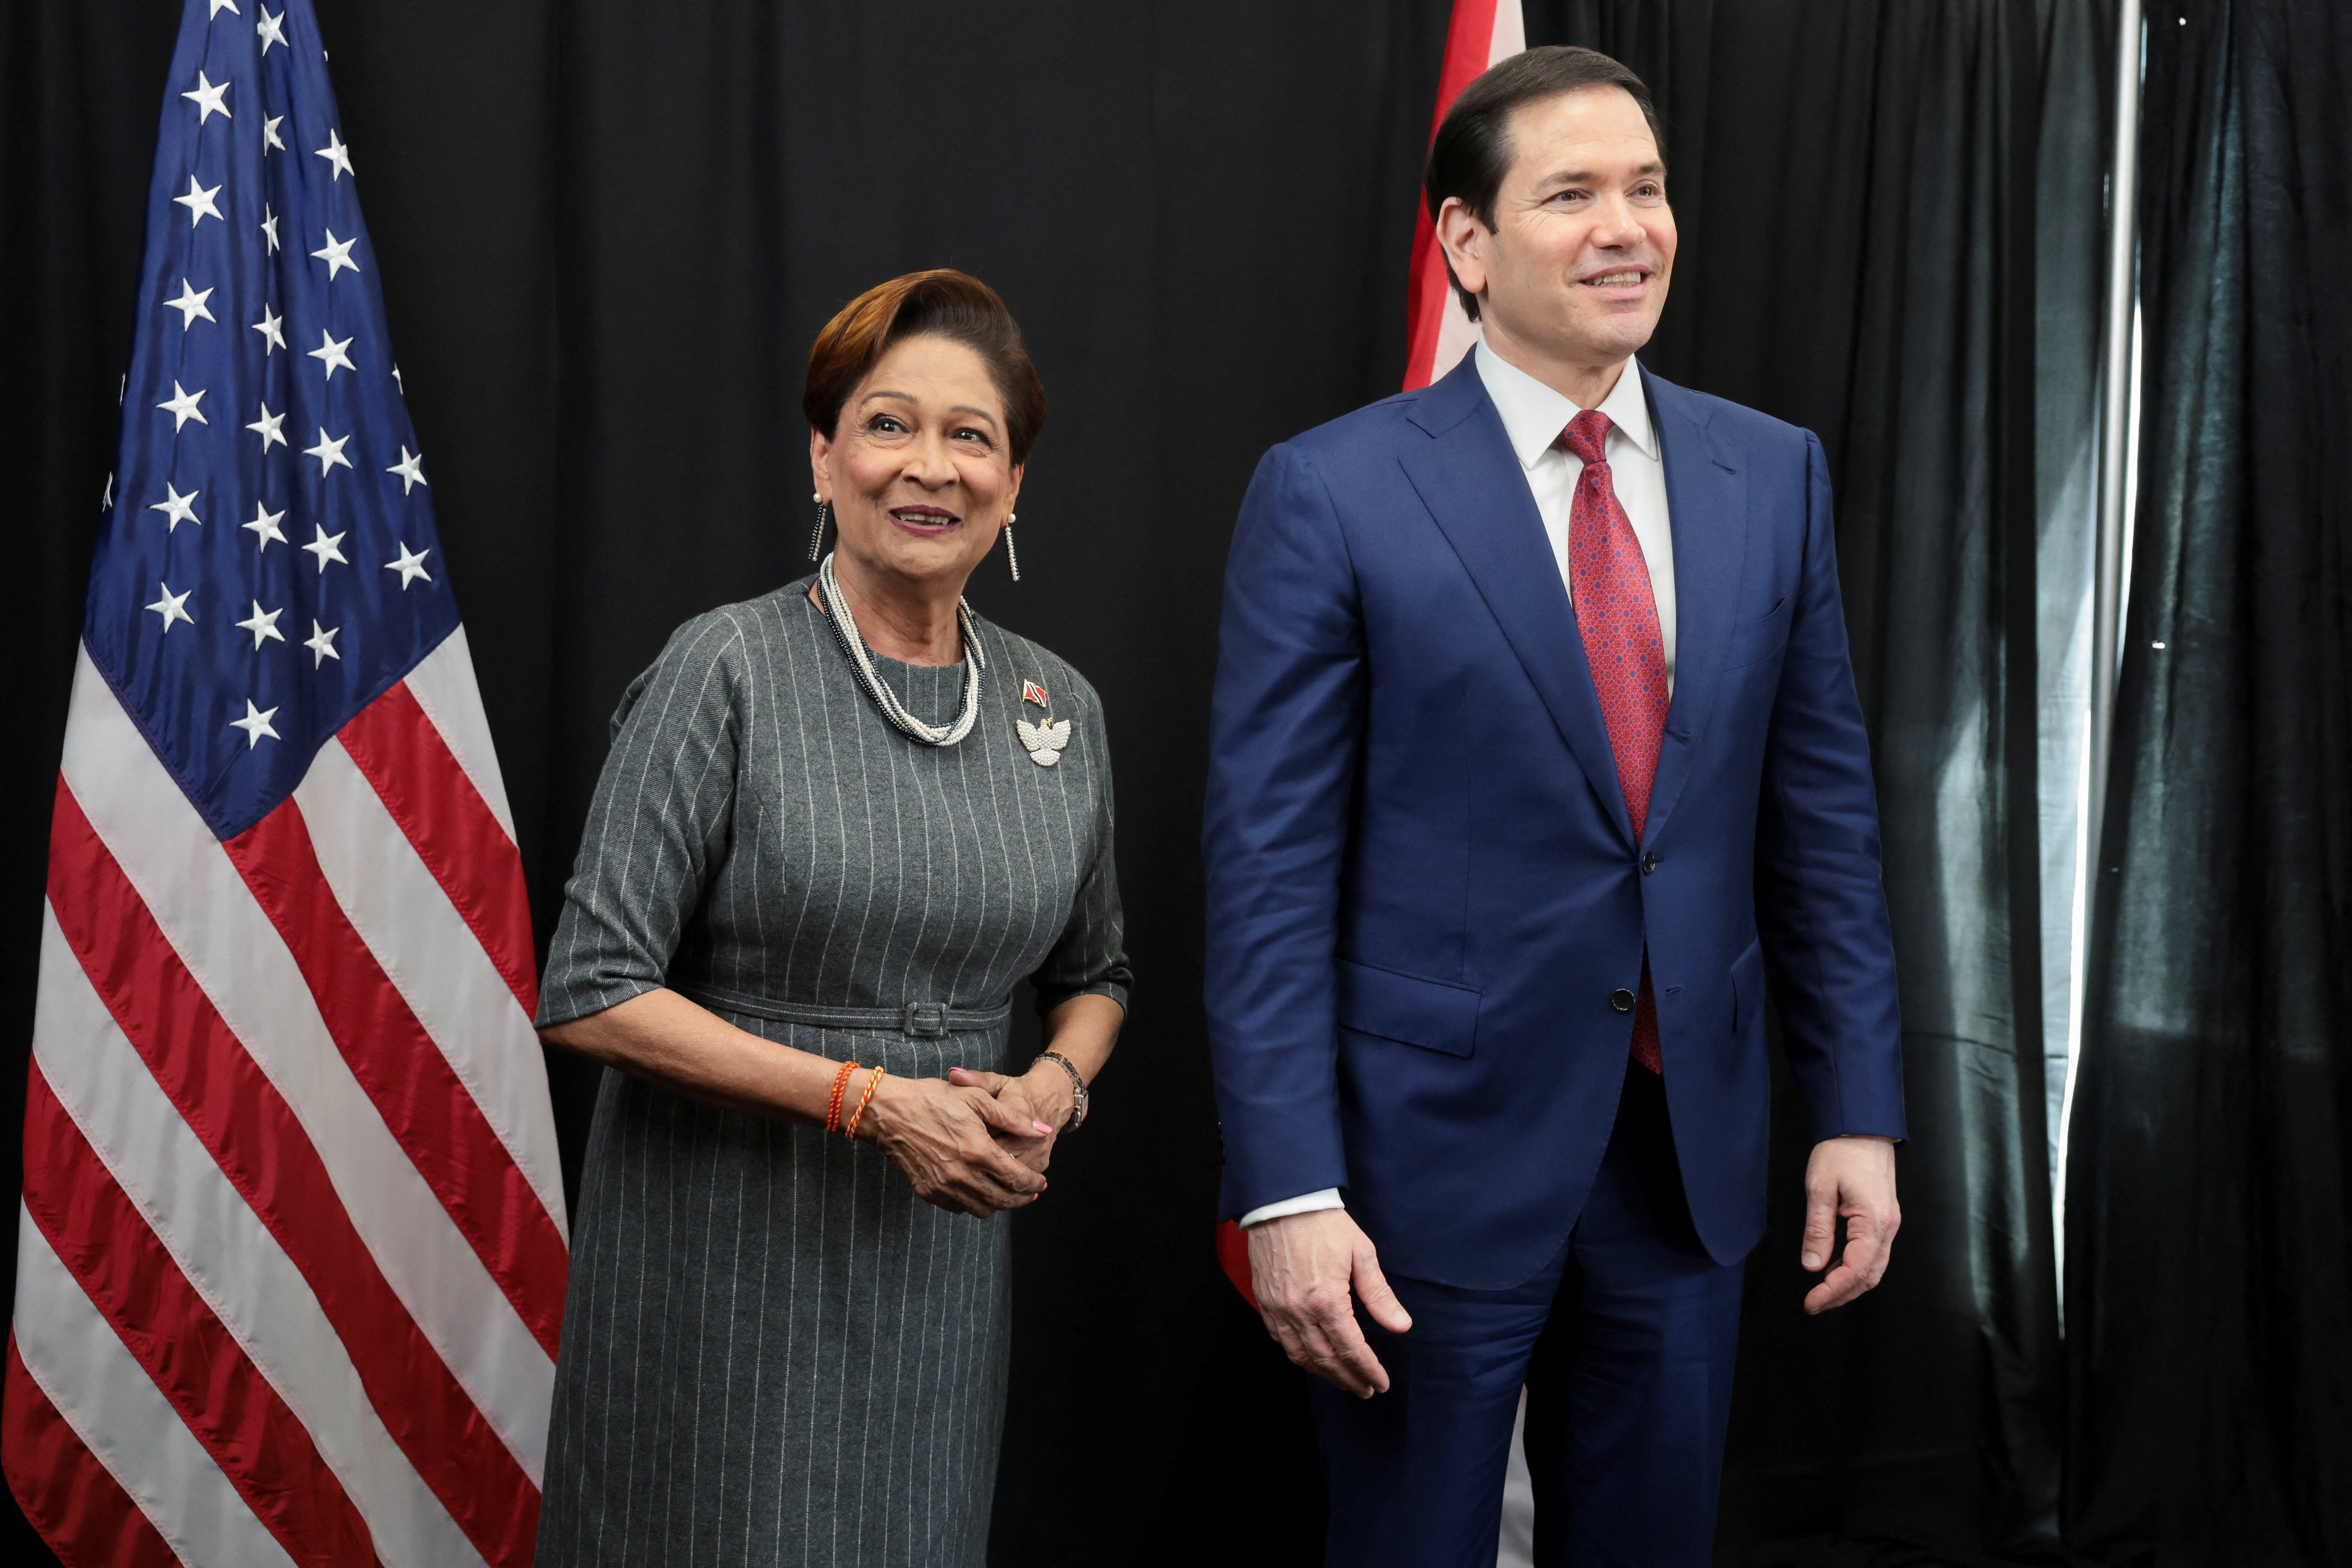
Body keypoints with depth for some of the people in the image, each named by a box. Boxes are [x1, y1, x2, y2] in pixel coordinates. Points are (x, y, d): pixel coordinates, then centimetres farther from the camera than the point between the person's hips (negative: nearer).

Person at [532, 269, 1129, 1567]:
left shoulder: (1062, 710, 4)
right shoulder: (728, 670, -11)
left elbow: (1093, 971, 17)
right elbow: (591, 994, -13)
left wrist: (1055, 1086, -5)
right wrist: (872, 1099, -18)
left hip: (937, 1258, 4)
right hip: (724, 1252, -4)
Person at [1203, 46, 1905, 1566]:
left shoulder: (1775, 473, 4)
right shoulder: (1331, 494, -9)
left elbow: (1824, 810, 8)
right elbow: (1270, 866, -10)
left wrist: (1859, 1108, 5)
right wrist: (1289, 1189, -15)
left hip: (1691, 1144, 4)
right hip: (1441, 1145, -4)